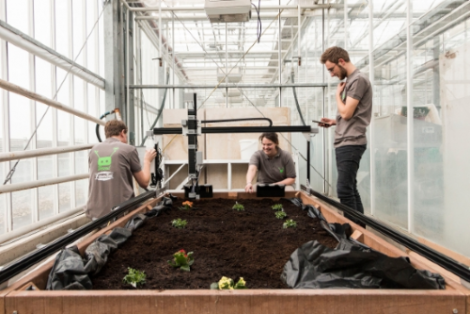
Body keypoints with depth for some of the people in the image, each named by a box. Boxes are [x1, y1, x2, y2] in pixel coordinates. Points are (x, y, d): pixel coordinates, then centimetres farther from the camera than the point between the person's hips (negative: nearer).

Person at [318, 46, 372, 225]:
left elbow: (346, 113, -15)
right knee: (350, 189, 12)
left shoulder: (358, 79, -9)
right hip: (344, 143, 10)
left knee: (344, 190, -12)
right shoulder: (350, 80, 20)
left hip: (351, 143, -10)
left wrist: (338, 94, 0)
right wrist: (333, 122, 11)